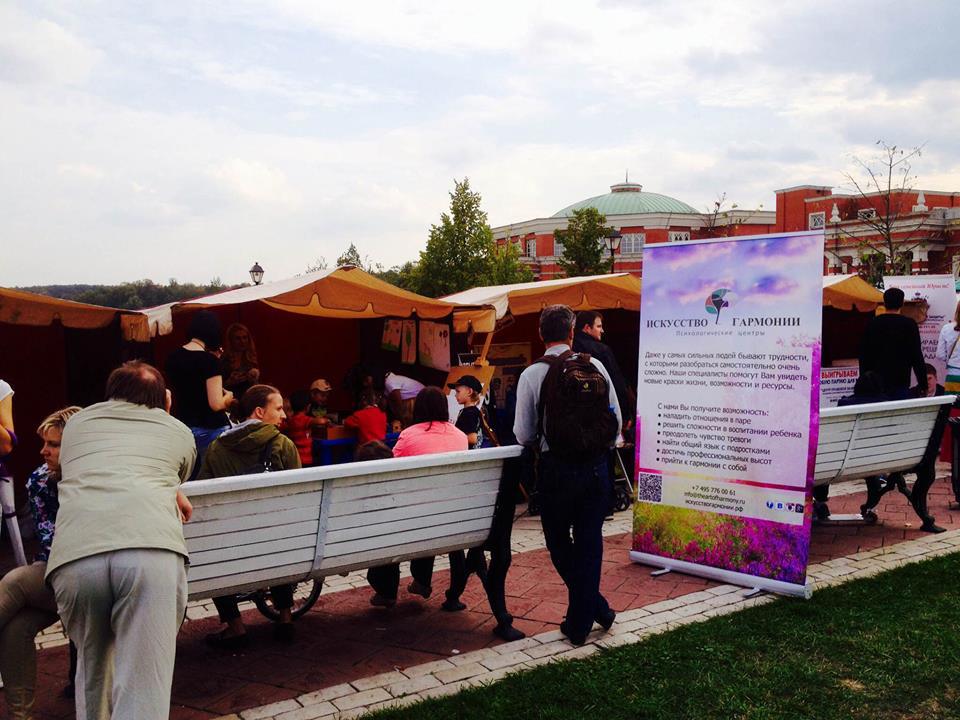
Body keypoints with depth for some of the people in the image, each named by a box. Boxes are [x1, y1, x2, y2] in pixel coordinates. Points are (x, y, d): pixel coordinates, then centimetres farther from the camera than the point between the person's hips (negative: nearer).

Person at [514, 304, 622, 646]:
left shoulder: (532, 374, -8)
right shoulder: (595, 366, 0)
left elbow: (523, 434, -6)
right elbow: (617, 418, 4)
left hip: (556, 469, -3)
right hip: (597, 467, 3)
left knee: (559, 543, 16)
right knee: (589, 542, 12)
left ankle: (597, 608, 18)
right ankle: (579, 623, 16)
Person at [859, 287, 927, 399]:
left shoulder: (871, 324, 5)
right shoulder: (909, 324, -5)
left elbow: (863, 356, 8)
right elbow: (917, 357, -6)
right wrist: (923, 385, 0)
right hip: (900, 384, -3)